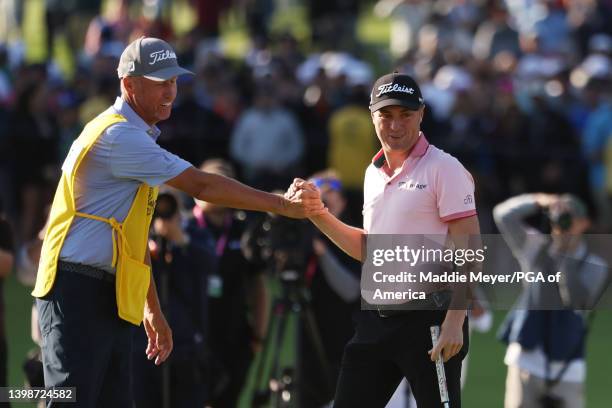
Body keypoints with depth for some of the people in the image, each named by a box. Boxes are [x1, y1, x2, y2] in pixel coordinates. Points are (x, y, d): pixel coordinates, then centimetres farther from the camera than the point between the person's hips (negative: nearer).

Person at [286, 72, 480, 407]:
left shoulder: (444, 169, -8)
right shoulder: (373, 173, 15)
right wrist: (316, 213, 11)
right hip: (378, 316, 8)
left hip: (429, 317, -7)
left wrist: (454, 323, -22)